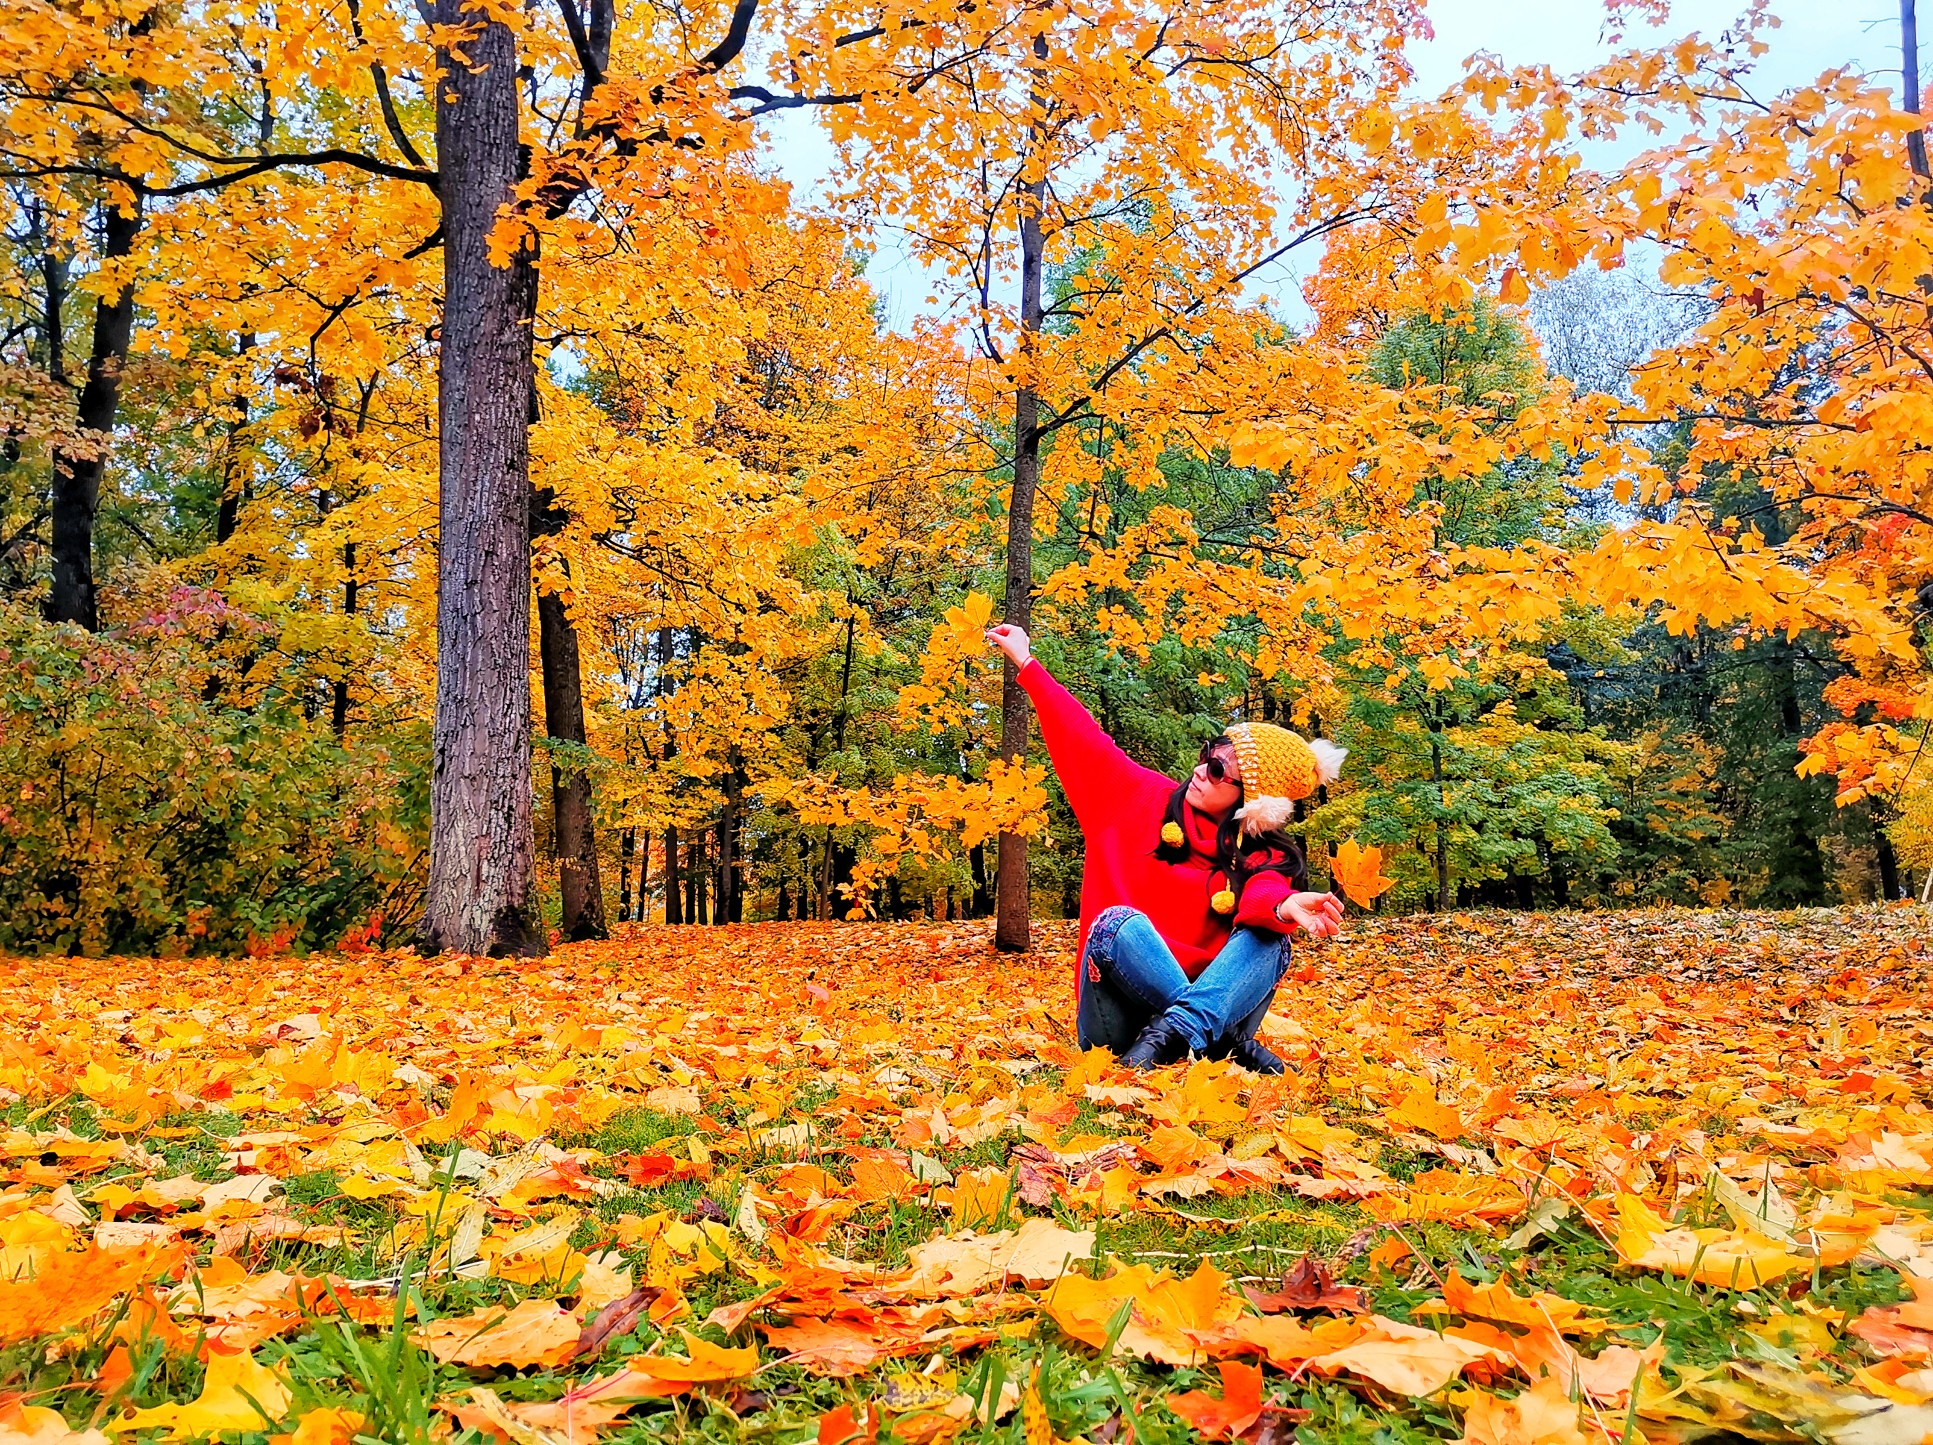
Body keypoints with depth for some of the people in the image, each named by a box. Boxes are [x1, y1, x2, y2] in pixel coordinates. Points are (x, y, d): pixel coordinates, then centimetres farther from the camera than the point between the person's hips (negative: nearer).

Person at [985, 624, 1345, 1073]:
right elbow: (1083, 740, 12)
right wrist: (1026, 663, 16)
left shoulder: (1260, 857, 1)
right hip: (1118, 1027, 1)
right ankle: (1233, 1043, -33)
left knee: (1267, 939, -24)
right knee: (1120, 922, -28)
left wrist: (1284, 906, -46)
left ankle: (1178, 1033, -44)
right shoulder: (1143, 799, 7)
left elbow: (1264, 893, -22)